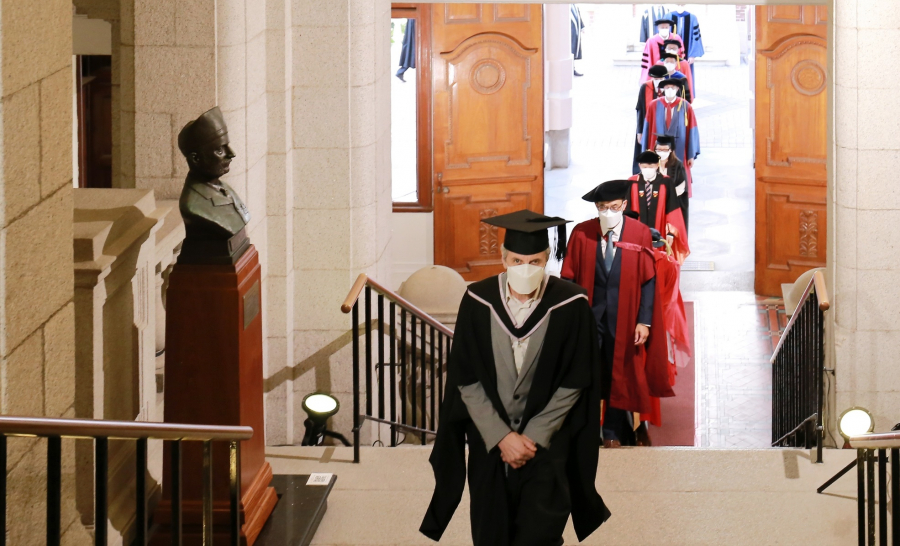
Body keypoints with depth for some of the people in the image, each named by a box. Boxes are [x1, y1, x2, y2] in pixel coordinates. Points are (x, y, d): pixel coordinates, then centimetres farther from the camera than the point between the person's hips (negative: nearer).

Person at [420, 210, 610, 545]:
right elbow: (466, 381, -5)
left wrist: (534, 437, -11)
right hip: (490, 434, 2)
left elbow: (573, 383, -8)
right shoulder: (478, 302, -10)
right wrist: (501, 436, -12)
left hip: (547, 433, -2)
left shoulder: (571, 306, -14)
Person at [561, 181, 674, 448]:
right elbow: (568, 278, -1)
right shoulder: (581, 234, -3)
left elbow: (648, 280, -4)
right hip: (588, 316, 0)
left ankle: (613, 433, 25)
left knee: (619, 375, 10)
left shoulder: (640, 234, -5)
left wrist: (644, 321, -9)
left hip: (623, 319, 0)